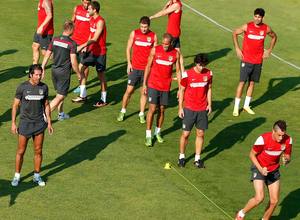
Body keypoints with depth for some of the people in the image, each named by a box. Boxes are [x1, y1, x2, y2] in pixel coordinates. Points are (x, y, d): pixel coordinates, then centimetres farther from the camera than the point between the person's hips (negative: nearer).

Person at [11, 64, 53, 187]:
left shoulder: (44, 87, 0)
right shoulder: (22, 87, -8)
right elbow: (15, 105, -2)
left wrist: (49, 122, 8)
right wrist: (13, 123, -5)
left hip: (39, 123, 3)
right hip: (25, 123, -2)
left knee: (38, 151, 7)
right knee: (21, 151, 3)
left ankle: (37, 176, 20)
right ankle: (17, 176, 16)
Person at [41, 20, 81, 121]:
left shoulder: (55, 40, 1)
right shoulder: (72, 43, -16)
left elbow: (47, 55, 6)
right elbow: (73, 62, -16)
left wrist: (42, 68, 15)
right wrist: (79, 74, -4)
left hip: (54, 70, 7)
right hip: (64, 72, -7)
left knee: (59, 93, 23)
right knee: (60, 96, 0)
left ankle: (61, 114, 34)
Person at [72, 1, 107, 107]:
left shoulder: (100, 22, -20)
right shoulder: (92, 20, 7)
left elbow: (95, 39, -25)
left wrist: (83, 46, -31)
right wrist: (86, 47, 7)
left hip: (100, 52, -9)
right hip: (91, 50, 9)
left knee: (101, 75, 1)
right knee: (80, 68, 4)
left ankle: (103, 100, 13)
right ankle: (83, 95, 12)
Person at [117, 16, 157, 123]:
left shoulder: (153, 36, -2)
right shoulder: (134, 33, -2)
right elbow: (128, 48, 4)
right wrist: (129, 63, -3)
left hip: (147, 68, 0)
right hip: (135, 67, 0)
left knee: (144, 92, 6)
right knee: (129, 90, 1)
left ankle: (141, 114, 16)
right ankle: (122, 111, 15)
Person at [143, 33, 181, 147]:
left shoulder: (176, 53, -3)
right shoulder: (155, 50, -6)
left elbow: (178, 71, 4)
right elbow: (148, 66, 1)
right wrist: (144, 84, 1)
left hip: (166, 87, 2)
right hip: (153, 85, -2)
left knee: (162, 110, 9)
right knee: (152, 109, -5)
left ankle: (158, 132, 27)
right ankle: (148, 135, 2)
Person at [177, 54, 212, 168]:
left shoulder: (208, 74, -2)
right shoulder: (187, 74, -11)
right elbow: (182, 90, -3)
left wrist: (209, 104, 3)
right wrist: (180, 107, -3)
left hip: (202, 109, 3)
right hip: (189, 109, -3)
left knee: (200, 134, 7)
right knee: (185, 134, 1)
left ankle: (197, 159, 17)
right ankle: (181, 156, 19)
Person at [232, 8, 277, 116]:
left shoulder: (266, 29, -4)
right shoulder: (247, 26, -11)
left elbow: (274, 37, 16)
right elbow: (234, 33, 3)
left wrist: (269, 50, 8)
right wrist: (237, 48, -4)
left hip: (258, 61, 3)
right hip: (246, 60, -3)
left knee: (252, 82, 10)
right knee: (242, 82, -4)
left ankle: (246, 105, 24)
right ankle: (236, 107, 3)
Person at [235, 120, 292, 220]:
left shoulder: (288, 140, -15)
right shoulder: (263, 139, -27)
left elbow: (287, 156, 0)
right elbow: (252, 155, -12)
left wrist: (286, 160, -25)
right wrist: (260, 169, -24)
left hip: (274, 170, 5)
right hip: (259, 168, -5)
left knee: (274, 201, 1)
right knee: (259, 198, -18)